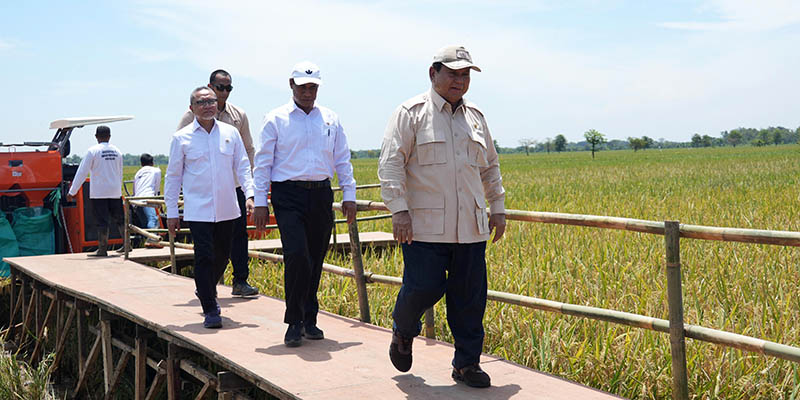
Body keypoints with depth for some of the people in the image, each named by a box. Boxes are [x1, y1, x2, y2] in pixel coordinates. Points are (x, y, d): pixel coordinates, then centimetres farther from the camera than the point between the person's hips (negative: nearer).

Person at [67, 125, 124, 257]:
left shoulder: (93, 151, -6)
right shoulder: (117, 151, 8)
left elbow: (82, 172, -6)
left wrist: (72, 192, -2)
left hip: (98, 193, -4)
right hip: (115, 192, 4)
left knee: (102, 221, -1)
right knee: (119, 219, 12)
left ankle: (102, 249, 1)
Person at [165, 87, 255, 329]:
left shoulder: (230, 133, 6)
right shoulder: (182, 138, 1)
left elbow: (242, 166, 9)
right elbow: (173, 176, 5)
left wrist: (249, 195, -5)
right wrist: (171, 212, 3)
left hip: (226, 209, 3)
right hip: (198, 210, -3)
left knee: (222, 256, 14)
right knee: (204, 257, -9)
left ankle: (206, 291, 41)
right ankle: (210, 310, -2)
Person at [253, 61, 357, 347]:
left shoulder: (330, 120, 13)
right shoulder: (276, 120, 3)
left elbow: (343, 160, 16)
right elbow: (263, 162, 2)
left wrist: (349, 195, 9)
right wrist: (260, 202, -3)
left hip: (321, 195, 4)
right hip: (288, 196, -3)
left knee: (315, 260, 6)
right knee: (297, 255, -15)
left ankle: (309, 320, 18)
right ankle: (294, 322, -4)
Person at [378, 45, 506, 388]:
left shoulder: (475, 117, 17)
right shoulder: (411, 114, -1)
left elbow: (490, 167, 26)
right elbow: (390, 163, -7)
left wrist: (498, 208, 20)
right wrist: (398, 209, -16)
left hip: (470, 228, 5)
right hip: (425, 227, -5)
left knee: (470, 297, 4)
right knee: (423, 288, -7)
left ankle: (467, 363, 16)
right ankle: (403, 332, 25)